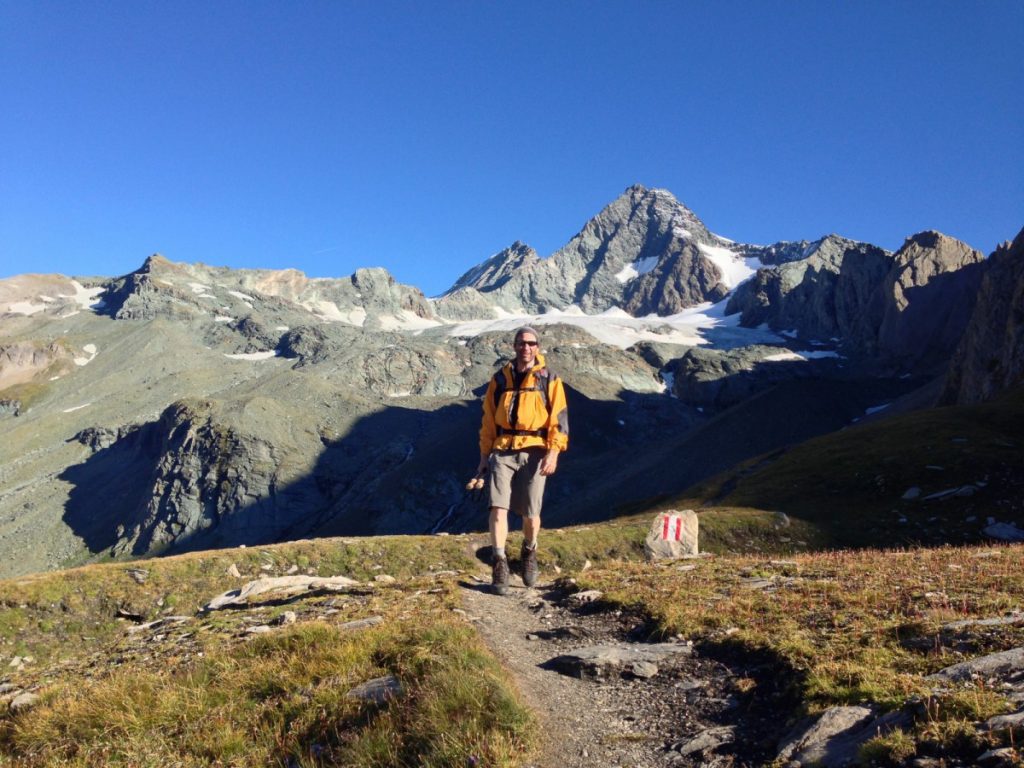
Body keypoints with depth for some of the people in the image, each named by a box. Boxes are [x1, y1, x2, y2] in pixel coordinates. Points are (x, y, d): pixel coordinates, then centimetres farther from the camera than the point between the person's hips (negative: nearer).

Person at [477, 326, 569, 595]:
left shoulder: (549, 380, 3)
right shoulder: (500, 379, 10)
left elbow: (559, 419, -2)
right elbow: (488, 420, 14)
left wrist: (553, 452, -14)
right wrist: (484, 456, 12)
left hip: (534, 452, -1)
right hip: (503, 451, 2)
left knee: (530, 513, 5)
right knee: (498, 507, -12)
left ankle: (529, 553, 33)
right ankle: (500, 563, -3)